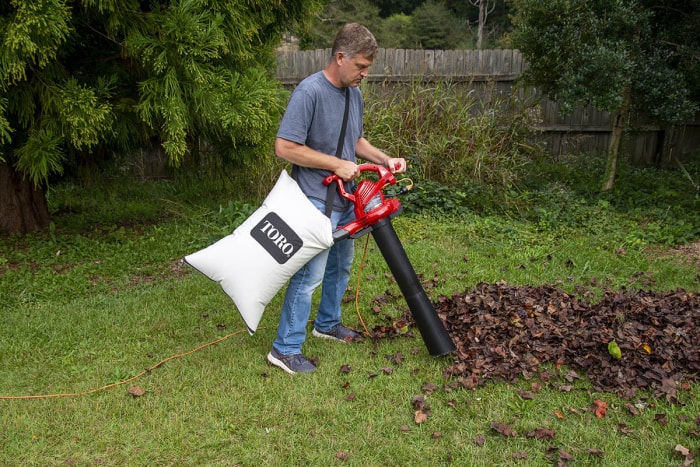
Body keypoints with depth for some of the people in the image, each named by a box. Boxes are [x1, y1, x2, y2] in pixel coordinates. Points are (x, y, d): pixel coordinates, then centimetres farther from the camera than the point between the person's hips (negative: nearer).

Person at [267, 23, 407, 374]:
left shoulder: (354, 93, 7)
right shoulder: (310, 91, -20)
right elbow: (285, 147, -23)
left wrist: (385, 160, 4)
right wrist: (338, 165, -20)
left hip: (345, 200, 9)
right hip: (317, 203, -9)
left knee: (341, 265, 21)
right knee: (310, 275, -6)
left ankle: (327, 323, 41)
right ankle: (285, 348, 6)